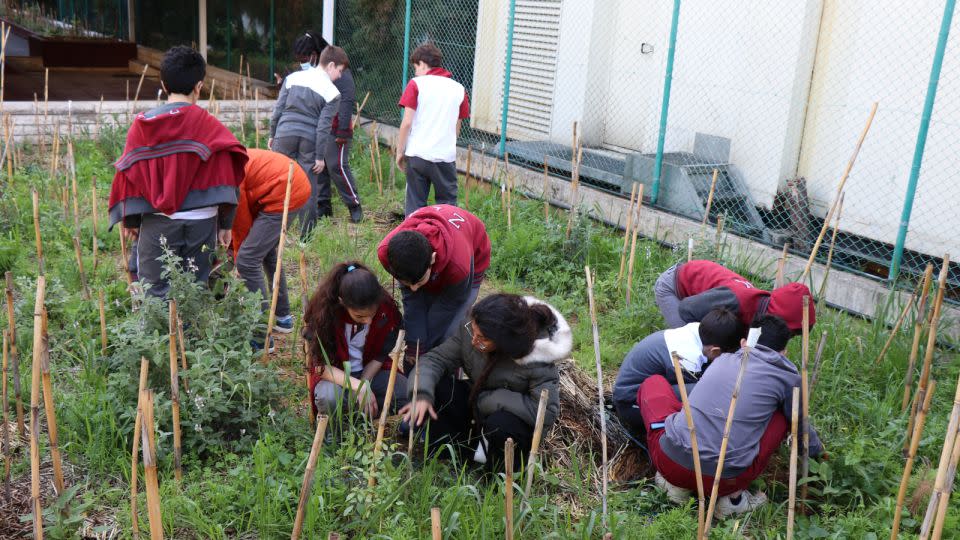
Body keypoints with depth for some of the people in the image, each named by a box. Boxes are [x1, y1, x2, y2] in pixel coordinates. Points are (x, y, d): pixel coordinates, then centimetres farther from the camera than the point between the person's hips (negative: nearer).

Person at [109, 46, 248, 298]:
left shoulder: (143, 125, -2)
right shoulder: (209, 125, -4)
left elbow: (130, 176, 2)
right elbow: (224, 179, -3)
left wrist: (131, 221, 14)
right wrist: (225, 224, 5)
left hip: (157, 223, 0)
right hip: (201, 222, 0)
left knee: (154, 293, 7)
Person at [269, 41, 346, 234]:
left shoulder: (293, 77, 7)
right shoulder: (332, 92, -2)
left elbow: (278, 108, 7)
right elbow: (324, 126, -6)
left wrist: (272, 134, 17)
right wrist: (320, 157, -2)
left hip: (284, 134, 2)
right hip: (309, 140, -2)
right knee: (309, 188, 7)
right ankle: (306, 235, 11)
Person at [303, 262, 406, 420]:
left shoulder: (387, 309, -18)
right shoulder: (323, 311, -25)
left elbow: (379, 357, -4)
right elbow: (320, 365, -21)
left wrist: (363, 386, -17)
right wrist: (358, 386, -33)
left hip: (371, 372, 2)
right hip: (335, 376, -2)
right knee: (329, 398, -38)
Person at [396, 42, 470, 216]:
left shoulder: (416, 84, -1)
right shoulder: (458, 88, 8)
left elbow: (407, 122, -6)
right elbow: (456, 127, 12)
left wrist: (400, 151, 3)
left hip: (417, 154, -2)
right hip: (446, 156, 2)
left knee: (415, 205, 8)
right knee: (447, 205, 11)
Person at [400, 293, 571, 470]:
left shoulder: (538, 362, -31)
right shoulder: (469, 329, -19)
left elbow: (546, 412, -33)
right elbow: (435, 358, -13)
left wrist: (485, 400, -30)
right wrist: (422, 394, -34)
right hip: (476, 407, 4)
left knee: (500, 425, -38)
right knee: (436, 386, -21)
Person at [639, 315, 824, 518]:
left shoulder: (723, 359, 17)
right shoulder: (788, 379, 8)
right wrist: (818, 450, 49)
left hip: (669, 461, 2)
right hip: (724, 481, -2)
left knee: (653, 383, 27)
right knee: (784, 415, 20)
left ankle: (677, 483, 15)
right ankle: (734, 496, 10)